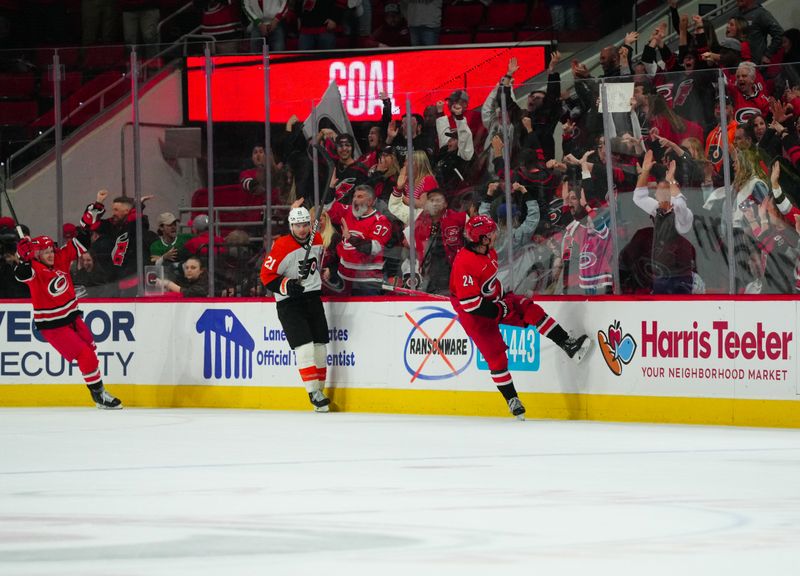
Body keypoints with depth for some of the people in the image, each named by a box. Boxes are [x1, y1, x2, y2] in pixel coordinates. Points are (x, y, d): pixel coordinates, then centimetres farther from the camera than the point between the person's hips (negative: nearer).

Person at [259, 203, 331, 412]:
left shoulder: (317, 240, 3)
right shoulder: (282, 246, -17)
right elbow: (266, 275, -14)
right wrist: (286, 285, -26)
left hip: (312, 297, 6)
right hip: (288, 302, -6)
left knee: (320, 345, 6)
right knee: (304, 346, -17)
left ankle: (320, 391, 15)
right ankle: (313, 393, -16)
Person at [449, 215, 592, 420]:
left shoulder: (489, 252, 0)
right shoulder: (464, 263, -30)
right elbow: (469, 302, -31)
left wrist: (503, 296, 9)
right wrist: (499, 310, -22)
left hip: (493, 302, 8)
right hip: (473, 314, -8)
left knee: (531, 310, -8)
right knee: (495, 355, -5)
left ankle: (569, 345, -6)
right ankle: (512, 400, 7)